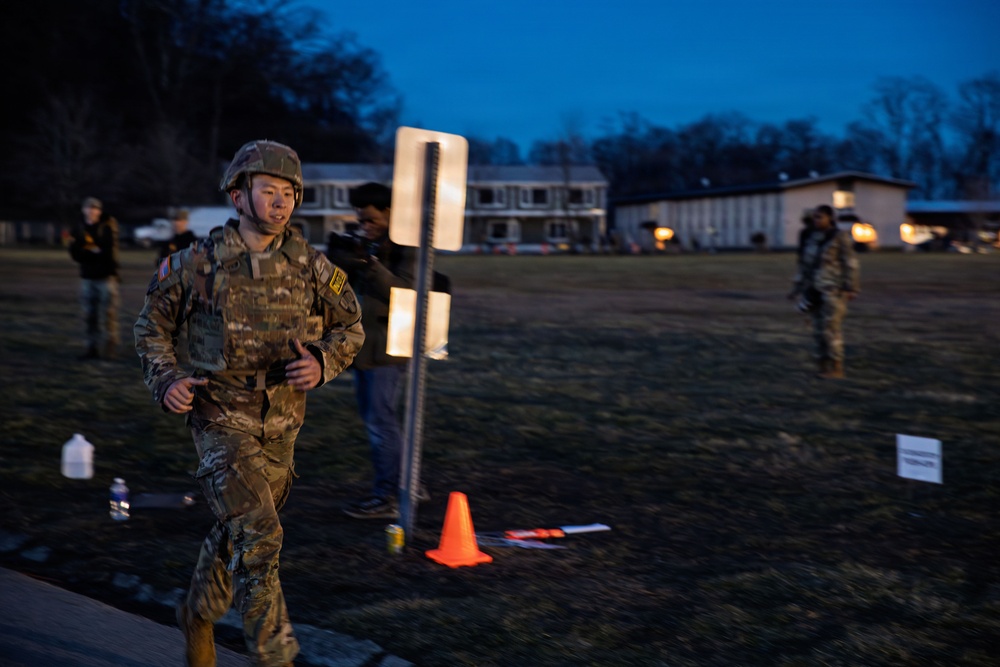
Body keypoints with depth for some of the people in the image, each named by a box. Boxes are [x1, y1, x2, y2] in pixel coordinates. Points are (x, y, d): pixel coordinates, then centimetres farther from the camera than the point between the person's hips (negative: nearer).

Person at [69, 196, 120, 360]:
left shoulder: (108, 226, -4)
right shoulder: (79, 229, 9)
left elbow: (108, 251, -14)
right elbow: (75, 254, -1)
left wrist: (87, 251, -5)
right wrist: (95, 251, -13)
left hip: (106, 276, -5)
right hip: (87, 277, 5)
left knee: (107, 315, -7)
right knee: (90, 316, 5)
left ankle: (108, 350, -5)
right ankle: (92, 349, 11)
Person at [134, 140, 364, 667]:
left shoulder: (310, 266, -3)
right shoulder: (199, 262, -8)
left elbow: (350, 328, 8)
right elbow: (153, 322, 6)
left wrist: (322, 363, -12)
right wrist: (165, 380, -10)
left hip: (281, 425, 4)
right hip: (221, 419, -4)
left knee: (237, 534, 18)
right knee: (257, 535, -18)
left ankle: (198, 613, 45)